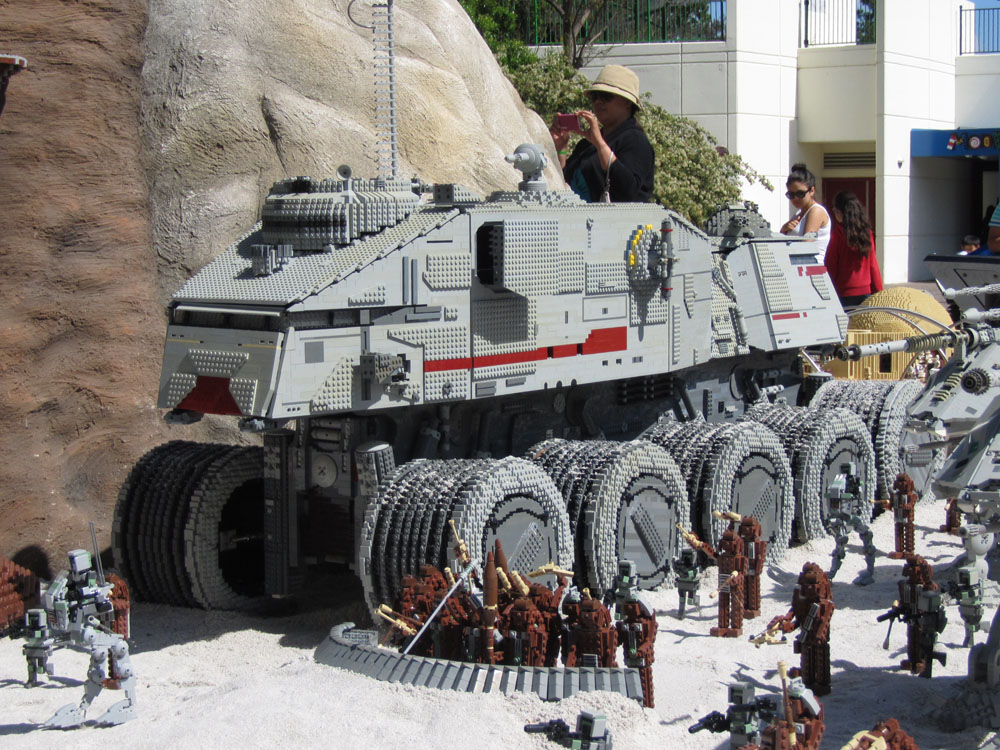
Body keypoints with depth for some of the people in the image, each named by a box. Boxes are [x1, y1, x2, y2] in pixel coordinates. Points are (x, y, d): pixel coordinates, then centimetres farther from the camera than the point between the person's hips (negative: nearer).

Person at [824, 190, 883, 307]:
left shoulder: (838, 233, -8)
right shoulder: (867, 231, 4)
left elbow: (830, 266, -5)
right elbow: (873, 265, 8)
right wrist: (878, 292, 15)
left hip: (844, 294, -4)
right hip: (866, 292, 4)